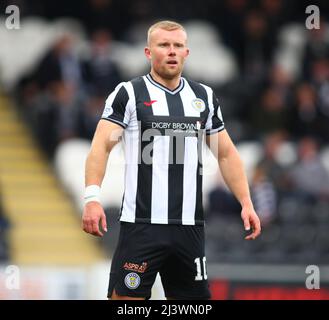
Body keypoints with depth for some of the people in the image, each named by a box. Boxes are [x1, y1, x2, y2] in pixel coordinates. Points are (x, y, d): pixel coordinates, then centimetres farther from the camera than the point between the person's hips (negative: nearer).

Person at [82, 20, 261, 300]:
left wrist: (246, 203, 9)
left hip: (190, 226, 4)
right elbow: (101, 146, -9)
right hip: (141, 225, -4)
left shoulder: (204, 97, 13)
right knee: (126, 298, -7)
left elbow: (226, 153, 19)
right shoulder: (128, 94, -1)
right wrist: (92, 198, -23)